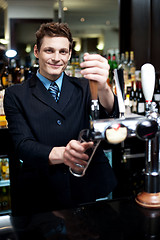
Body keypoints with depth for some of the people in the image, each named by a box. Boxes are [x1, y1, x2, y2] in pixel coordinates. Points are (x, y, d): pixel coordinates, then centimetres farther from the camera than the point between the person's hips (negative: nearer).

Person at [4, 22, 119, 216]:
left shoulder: (82, 87, 8)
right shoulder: (15, 95, 2)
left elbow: (108, 115, -12)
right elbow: (22, 144, -10)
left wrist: (102, 87, -36)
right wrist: (60, 153, -31)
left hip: (87, 191, 2)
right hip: (39, 198, -1)